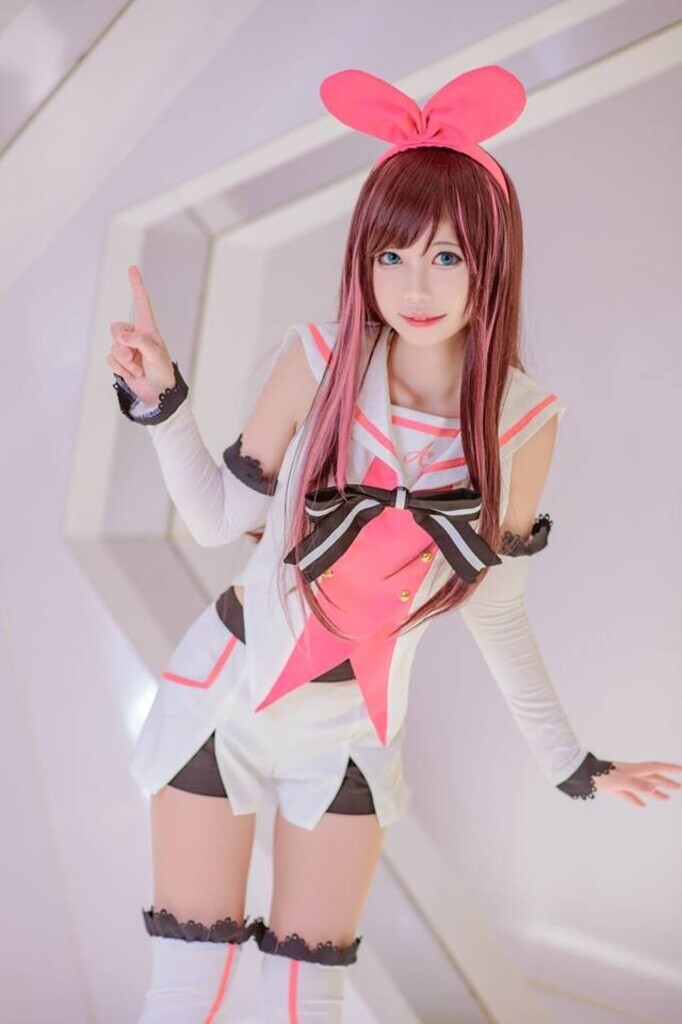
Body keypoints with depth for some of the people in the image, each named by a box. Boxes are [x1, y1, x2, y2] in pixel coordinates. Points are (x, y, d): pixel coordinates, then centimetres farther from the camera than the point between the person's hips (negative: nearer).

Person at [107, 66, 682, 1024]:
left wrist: (568, 761, 8)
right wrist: (161, 401, -18)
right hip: (222, 694, -1)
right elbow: (220, 517, -4)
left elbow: (494, 604, 2)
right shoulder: (319, 359, -14)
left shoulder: (525, 422, -10)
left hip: (354, 727, 1)